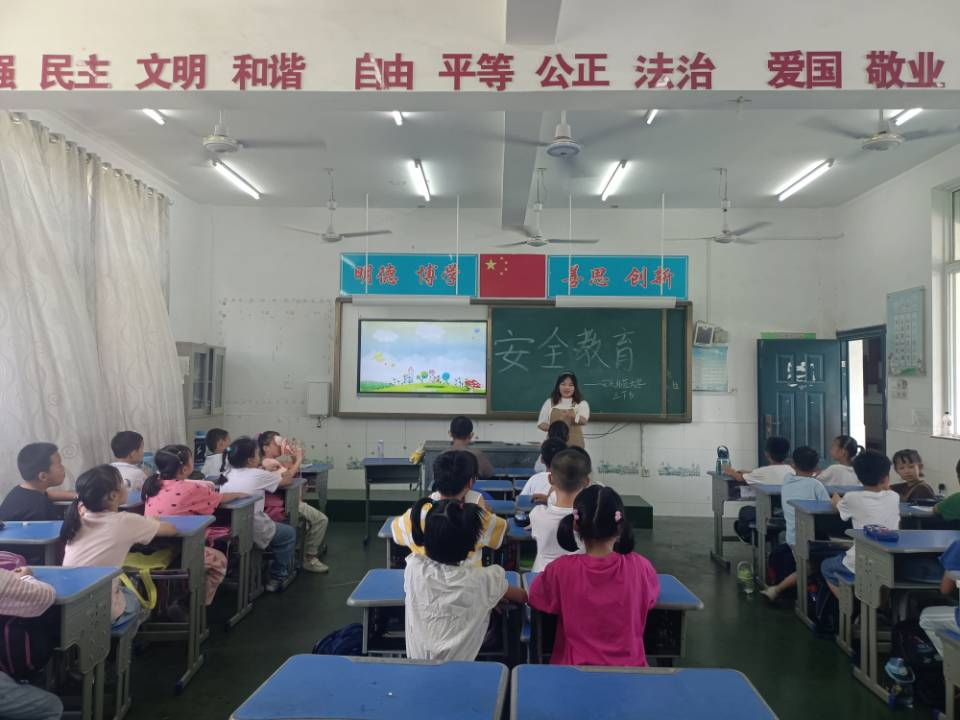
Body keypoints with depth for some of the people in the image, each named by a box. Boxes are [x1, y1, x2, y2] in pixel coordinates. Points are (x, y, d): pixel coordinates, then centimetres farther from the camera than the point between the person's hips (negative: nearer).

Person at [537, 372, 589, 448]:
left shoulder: (582, 404, 2)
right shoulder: (549, 403, 9)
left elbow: (584, 421, -18)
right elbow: (541, 423, 11)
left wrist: (572, 416, -40)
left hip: (574, 444, -2)